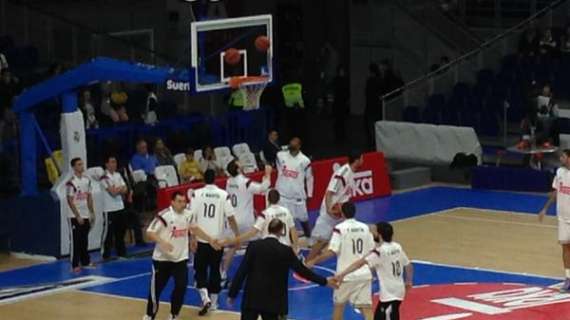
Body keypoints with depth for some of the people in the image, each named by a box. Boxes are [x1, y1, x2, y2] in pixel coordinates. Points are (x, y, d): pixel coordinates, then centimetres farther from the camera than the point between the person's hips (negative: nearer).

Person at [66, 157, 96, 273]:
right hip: (75, 216, -6)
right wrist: (78, 216, -17)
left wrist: (92, 213, 10)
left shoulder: (87, 180, 7)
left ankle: (86, 261, 22)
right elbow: (70, 201, -15)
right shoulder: (71, 183, -15)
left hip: (86, 215, 6)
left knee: (85, 240, 13)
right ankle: (75, 265, 0)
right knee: (76, 241, -3)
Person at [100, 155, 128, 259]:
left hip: (120, 208, 7)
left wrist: (116, 189, -13)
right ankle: (105, 255, 2)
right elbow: (112, 192, -20)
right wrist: (120, 188, -2)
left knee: (120, 232, 14)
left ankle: (121, 253, 23)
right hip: (109, 209, -7)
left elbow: (125, 190, 5)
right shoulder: (104, 177, -12)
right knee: (108, 233, -3)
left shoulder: (118, 175, 11)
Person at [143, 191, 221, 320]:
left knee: (181, 286, -6)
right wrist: (162, 242, -33)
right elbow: (149, 232, -18)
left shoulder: (188, 215, 0)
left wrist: (210, 240, 16)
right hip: (162, 258, -4)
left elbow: (194, 228, 19)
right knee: (156, 288, 6)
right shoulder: (164, 215, -19)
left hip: (180, 258, 4)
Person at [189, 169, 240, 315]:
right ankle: (213, 302, 20)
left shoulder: (197, 194, -6)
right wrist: (237, 235, 3)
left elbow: (192, 217, -10)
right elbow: (230, 217, -6)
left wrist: (192, 237, -6)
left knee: (200, 270, 9)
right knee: (215, 270, 15)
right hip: (217, 239, 1)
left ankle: (205, 298, -11)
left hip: (201, 239, -1)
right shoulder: (223, 195, -4)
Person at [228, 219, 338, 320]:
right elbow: (302, 270, 1)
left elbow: (242, 271, -6)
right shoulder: (285, 251, -5)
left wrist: (232, 294, -1)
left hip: (252, 298, 0)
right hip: (273, 300, 0)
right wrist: (324, 281, 12)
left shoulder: (254, 246, -5)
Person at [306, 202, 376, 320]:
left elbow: (332, 252, -16)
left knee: (339, 305, 18)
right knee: (366, 307, -1)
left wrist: (313, 261, -6)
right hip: (364, 274, 3)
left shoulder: (340, 228, -9)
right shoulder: (365, 227, 5)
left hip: (346, 274, -3)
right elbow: (371, 251, 9)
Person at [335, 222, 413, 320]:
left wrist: (343, 273, -36)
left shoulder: (380, 251, -19)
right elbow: (409, 266, 14)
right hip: (398, 291, 9)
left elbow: (361, 262, -30)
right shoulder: (398, 247, 4)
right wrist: (408, 282, 31)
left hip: (389, 294, -9)